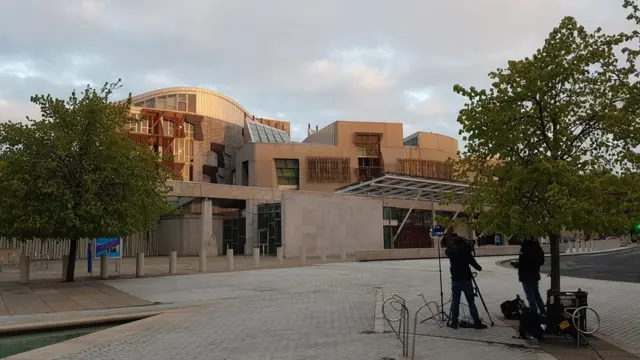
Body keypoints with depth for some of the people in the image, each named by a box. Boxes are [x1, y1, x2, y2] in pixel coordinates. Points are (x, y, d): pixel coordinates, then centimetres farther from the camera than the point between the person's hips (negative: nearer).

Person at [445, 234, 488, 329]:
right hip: (466, 279, -1)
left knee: (455, 301, 8)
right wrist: (479, 267, 14)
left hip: (455, 280, 1)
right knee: (471, 302, 5)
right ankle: (477, 322, 5)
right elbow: (472, 261, -3)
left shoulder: (449, 251, -1)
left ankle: (454, 322, 6)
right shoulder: (464, 250, -6)